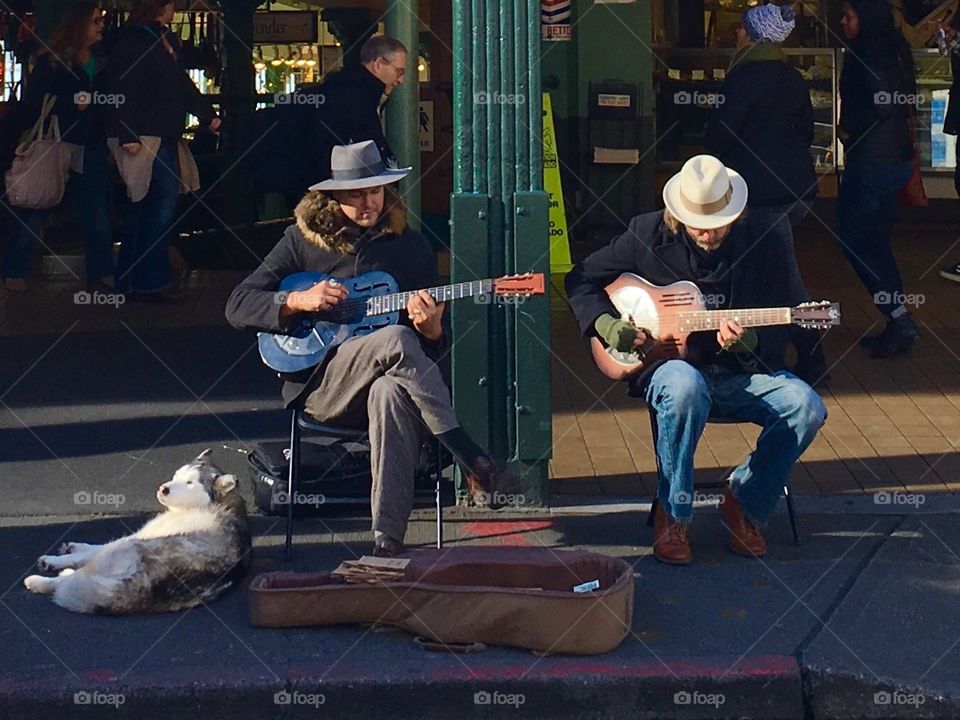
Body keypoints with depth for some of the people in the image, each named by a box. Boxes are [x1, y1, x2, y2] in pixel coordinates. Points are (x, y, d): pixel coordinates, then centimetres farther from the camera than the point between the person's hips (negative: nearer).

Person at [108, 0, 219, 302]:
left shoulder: (167, 40, 18)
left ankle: (129, 278, 15)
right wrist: (128, 135, -22)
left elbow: (182, 84, 28)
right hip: (142, 137, -9)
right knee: (164, 198, -13)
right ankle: (151, 281, -9)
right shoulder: (133, 40, -10)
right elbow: (125, 90, -16)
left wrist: (208, 115, 30)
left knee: (145, 207, 10)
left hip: (164, 136, 9)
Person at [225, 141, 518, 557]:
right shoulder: (303, 239, 7)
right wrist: (298, 301, -12)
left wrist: (432, 328, -15)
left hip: (383, 380, 1)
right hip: (317, 384, -1)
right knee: (396, 340, -33)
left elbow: (436, 350, 10)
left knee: (391, 391, -39)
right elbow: (237, 306, 4)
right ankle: (475, 467, -31)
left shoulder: (410, 246, 11)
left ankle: (388, 537, -42)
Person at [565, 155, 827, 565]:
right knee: (686, 387, -40)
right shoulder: (648, 235, -2)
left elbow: (779, 340, -1)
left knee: (807, 408, -25)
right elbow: (580, 280, 9)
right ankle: (672, 516, -19)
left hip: (740, 373, 2)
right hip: (668, 365, -2)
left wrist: (745, 342, -24)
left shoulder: (757, 247, -2)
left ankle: (744, 504, -1)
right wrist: (606, 325, -9)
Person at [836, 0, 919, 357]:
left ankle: (900, 322, -5)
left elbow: (882, 104, -27)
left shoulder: (870, 53, -17)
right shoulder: (893, 50, 12)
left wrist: (848, 128, -13)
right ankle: (899, 325, 17)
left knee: (854, 241, -2)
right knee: (874, 243, 16)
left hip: (872, 162, -10)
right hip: (896, 158, 10)